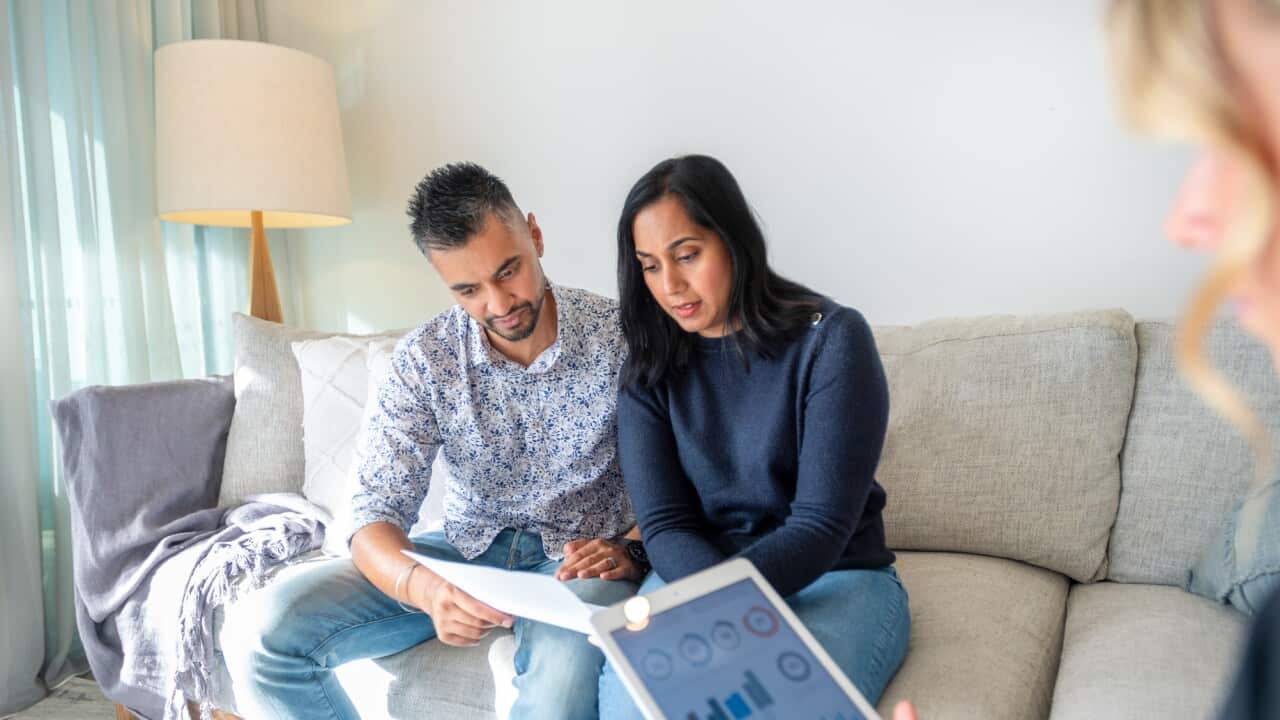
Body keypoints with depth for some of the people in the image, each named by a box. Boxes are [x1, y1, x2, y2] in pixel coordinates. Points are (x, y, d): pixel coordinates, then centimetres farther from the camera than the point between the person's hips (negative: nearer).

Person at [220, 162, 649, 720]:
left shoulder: (620, 338, -13)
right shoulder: (422, 360, -8)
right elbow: (376, 513, -12)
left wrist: (628, 552, -30)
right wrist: (425, 588, -34)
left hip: (579, 558, -3)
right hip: (464, 551, 4)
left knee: (565, 659, -40)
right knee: (258, 632, -14)